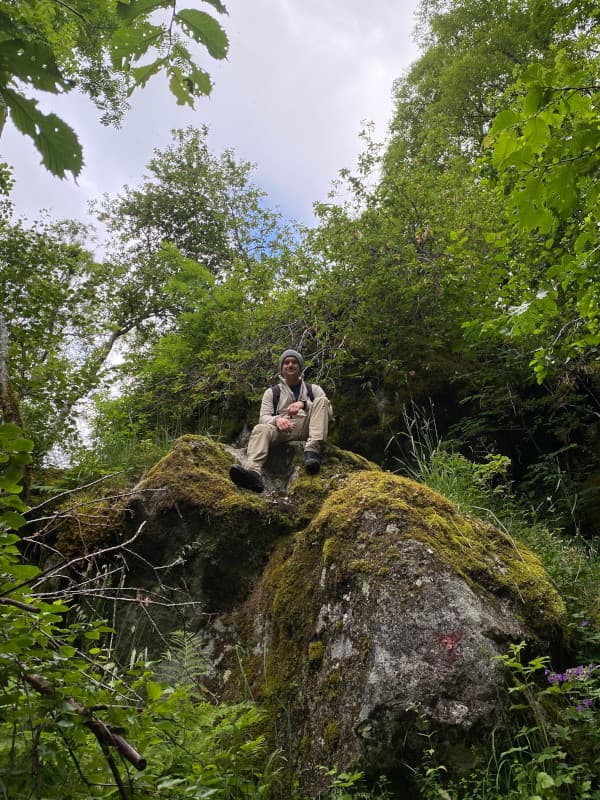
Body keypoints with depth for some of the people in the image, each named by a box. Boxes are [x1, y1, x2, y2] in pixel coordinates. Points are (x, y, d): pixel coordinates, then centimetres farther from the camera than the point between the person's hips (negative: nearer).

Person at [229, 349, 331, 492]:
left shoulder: (313, 389, 21)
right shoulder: (272, 392, 20)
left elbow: (327, 411, 5)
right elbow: (264, 417, 7)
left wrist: (304, 404, -14)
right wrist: (276, 419, -18)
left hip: (306, 427, 0)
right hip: (282, 430, 0)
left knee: (321, 400, -21)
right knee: (260, 429, -31)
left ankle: (312, 450, -40)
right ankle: (253, 472, -59)